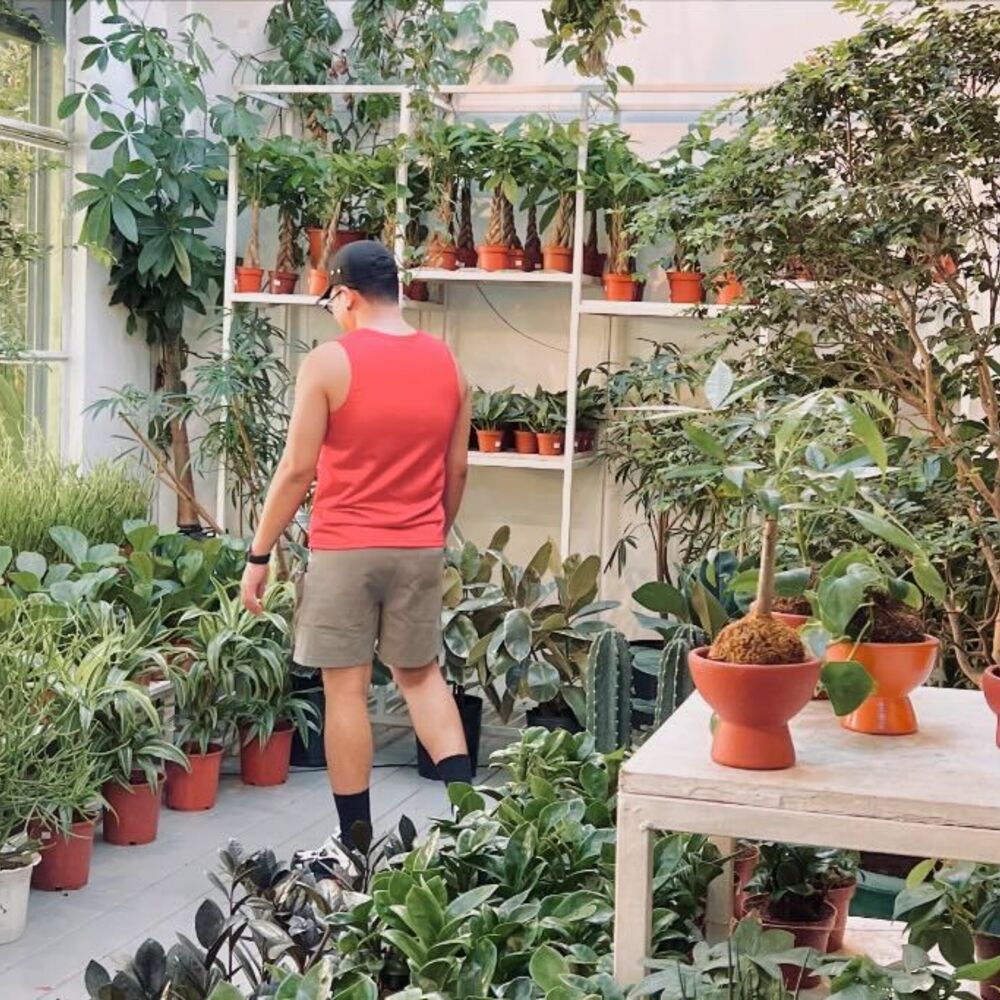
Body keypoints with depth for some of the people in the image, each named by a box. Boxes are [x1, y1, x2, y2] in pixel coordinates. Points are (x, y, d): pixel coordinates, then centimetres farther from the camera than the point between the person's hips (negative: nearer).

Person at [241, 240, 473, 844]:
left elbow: (298, 469, -11)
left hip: (344, 549, -5)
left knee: (347, 689, 3)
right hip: (419, 548, 5)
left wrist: (260, 554, -4)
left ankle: (357, 839, 10)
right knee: (421, 674, 19)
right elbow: (457, 470, 10)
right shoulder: (447, 364, 5)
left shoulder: (329, 363, -10)